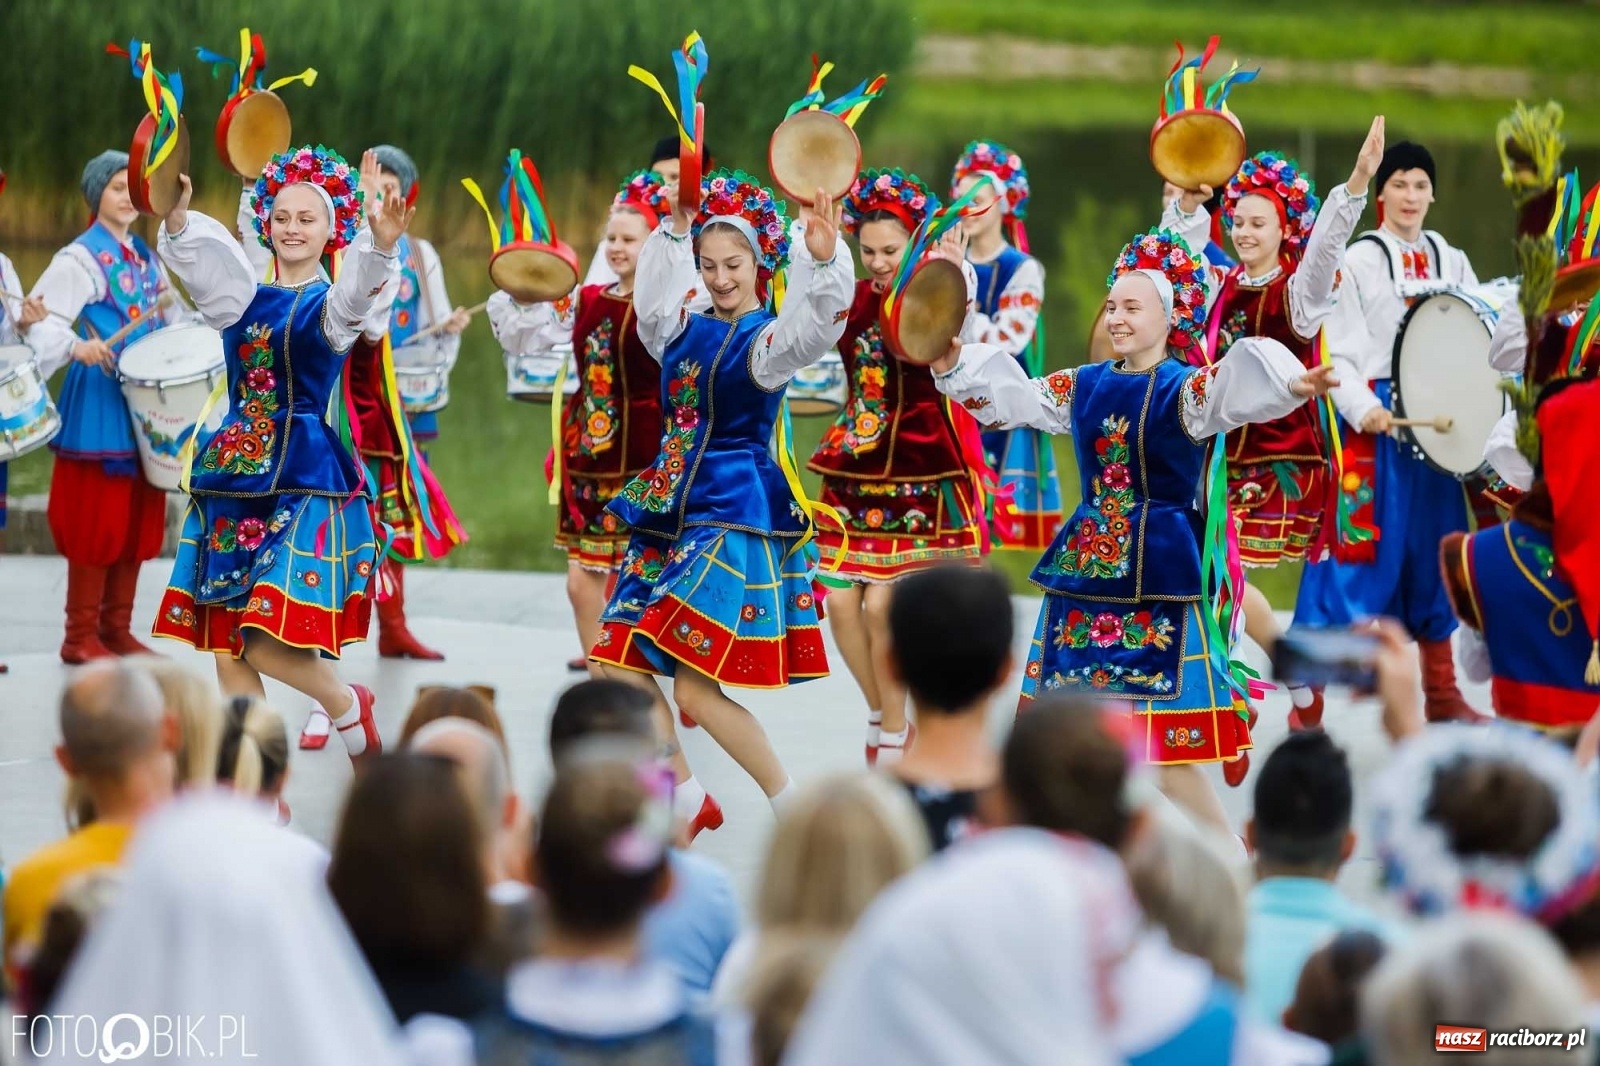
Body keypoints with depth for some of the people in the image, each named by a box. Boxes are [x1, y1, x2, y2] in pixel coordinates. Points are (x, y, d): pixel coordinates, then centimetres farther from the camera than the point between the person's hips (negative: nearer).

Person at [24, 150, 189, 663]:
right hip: (99, 399, -7)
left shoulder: (147, 259, 15)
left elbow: (169, 321, 23)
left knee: (138, 518, 8)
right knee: (96, 519, -6)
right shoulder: (81, 258, -7)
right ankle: (81, 636, -1)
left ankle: (118, 629, 15)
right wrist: (76, 347, -36)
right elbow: (42, 319, -19)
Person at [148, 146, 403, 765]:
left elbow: (355, 292, -23)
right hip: (233, 481, 5)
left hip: (304, 483, -5)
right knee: (226, 651, 3)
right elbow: (202, 255, -6)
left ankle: (347, 705, 15)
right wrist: (177, 219, -28)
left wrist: (380, 246, -45)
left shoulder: (326, 305, 0)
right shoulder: (245, 300, 12)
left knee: (268, 645, -14)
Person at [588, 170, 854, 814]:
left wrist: (823, 261, -45)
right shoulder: (688, 326, 10)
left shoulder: (765, 338, -8)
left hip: (733, 518, -8)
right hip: (670, 512, 8)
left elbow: (812, 326, -28)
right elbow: (653, 296, 28)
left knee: (696, 690, -14)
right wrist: (676, 230, 17)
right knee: (618, 667, 4)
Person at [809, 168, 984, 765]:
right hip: (855, 470, 5)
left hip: (918, 475, -5)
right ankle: (881, 713, 22)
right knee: (840, 601, -1)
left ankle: (893, 734, 8)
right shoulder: (852, 301, 4)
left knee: (883, 605, -10)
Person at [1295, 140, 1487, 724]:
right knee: (1358, 550, -9)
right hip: (1374, 420, -5)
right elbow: (1337, 354, -6)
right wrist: (1363, 409, -21)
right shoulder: (1356, 261, 1)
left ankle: (1441, 692, 18)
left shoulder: (1452, 262, 14)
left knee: (1433, 548, 10)